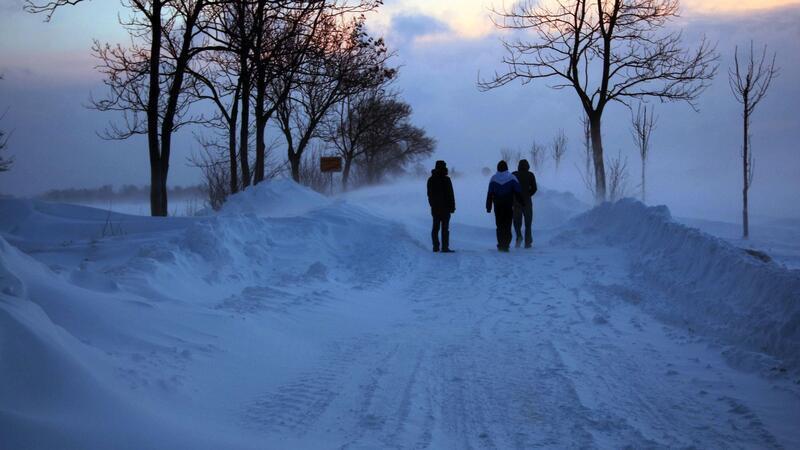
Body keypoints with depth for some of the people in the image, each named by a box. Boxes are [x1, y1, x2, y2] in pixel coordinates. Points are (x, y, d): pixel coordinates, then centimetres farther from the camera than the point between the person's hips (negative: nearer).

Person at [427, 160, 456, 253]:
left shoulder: (431, 180, 8)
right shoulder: (446, 180, -12)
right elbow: (450, 195, -11)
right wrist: (452, 206, -4)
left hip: (435, 208, 6)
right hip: (445, 207, -6)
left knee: (435, 228, 10)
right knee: (445, 228, -5)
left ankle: (436, 247, 10)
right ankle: (445, 247, -7)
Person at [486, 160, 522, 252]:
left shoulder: (493, 179, 1)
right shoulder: (512, 178, -3)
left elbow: (489, 194, 2)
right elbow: (517, 193, -2)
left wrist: (488, 206, 7)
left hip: (498, 206, 1)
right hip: (509, 206, -1)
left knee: (499, 225, 10)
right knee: (507, 225, 0)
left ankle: (501, 245, 8)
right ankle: (505, 245, -11)